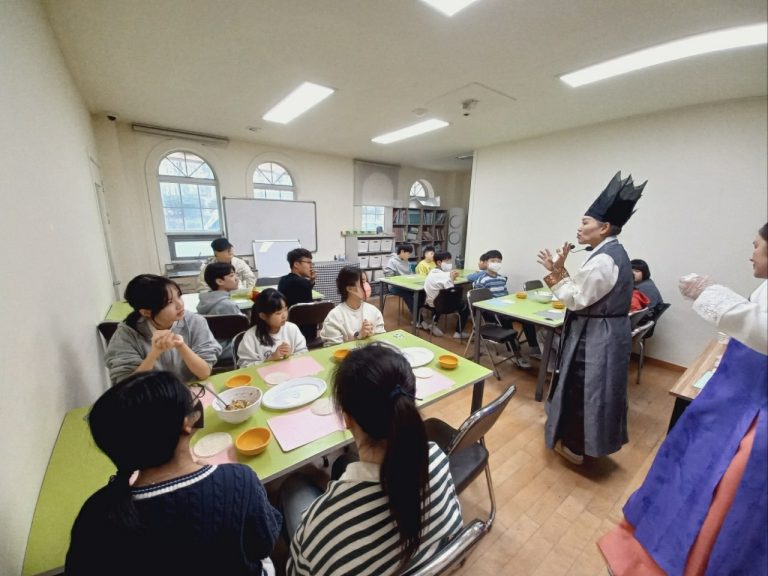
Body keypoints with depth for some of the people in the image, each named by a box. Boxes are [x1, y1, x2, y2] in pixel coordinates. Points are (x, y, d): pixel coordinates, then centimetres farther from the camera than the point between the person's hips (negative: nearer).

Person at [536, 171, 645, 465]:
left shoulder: (603, 260, -23)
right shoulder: (612, 253, 9)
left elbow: (576, 300, -21)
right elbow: (584, 291, 8)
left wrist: (556, 273, -16)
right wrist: (562, 270, 1)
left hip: (595, 338, -10)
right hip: (604, 334, 10)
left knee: (582, 390, 5)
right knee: (590, 390, 22)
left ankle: (575, 445, 24)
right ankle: (582, 440, 40)